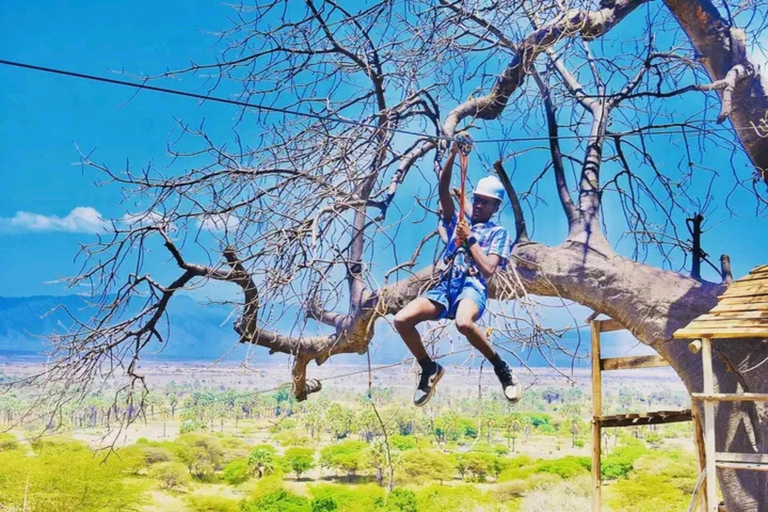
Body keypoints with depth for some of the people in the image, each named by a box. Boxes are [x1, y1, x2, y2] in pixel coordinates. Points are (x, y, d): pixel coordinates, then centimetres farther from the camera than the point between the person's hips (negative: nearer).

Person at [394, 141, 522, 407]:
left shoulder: (498, 233, 11)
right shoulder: (458, 220, 23)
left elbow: (488, 269, -5)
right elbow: (443, 189, 9)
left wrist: (470, 238, -4)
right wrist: (453, 153, -1)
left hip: (473, 288, -5)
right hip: (445, 287, 5)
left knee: (464, 322, -41)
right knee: (401, 320, -20)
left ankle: (501, 368, -17)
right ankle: (429, 369, 5)